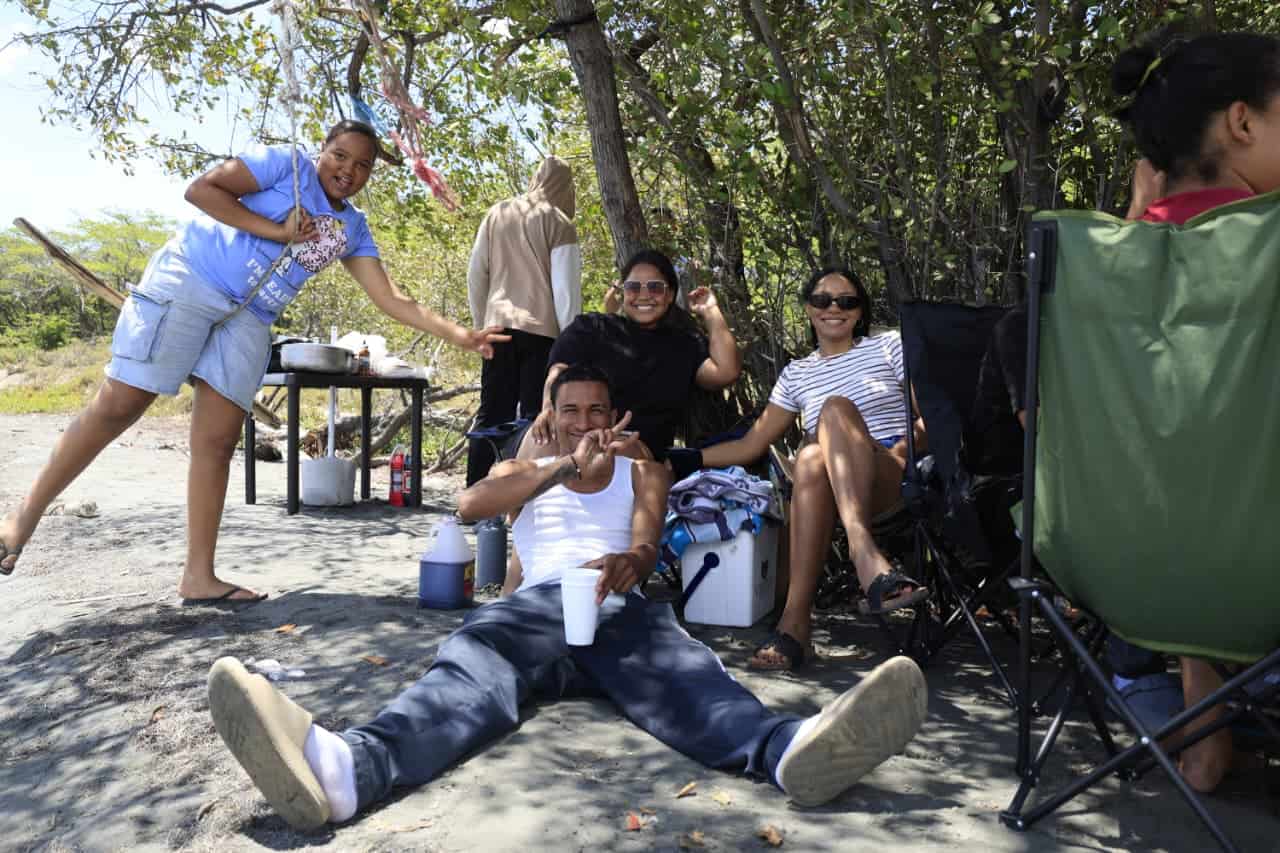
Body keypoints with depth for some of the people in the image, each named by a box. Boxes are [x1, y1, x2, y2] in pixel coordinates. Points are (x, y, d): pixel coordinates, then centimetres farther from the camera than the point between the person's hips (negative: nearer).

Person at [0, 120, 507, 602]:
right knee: (117, 408, -7)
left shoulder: (353, 229, 12)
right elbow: (201, 189, -10)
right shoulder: (286, 164, -1)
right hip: (188, 282, -5)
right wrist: (278, 231, -14)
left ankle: (199, 577, 3)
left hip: (249, 321, 5)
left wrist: (459, 335, -4)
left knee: (218, 444, 0)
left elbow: (390, 300, 6)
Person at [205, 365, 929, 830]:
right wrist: (567, 465, -10)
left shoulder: (643, 473, 27)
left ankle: (791, 749, -65)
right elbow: (470, 505, 3)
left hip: (622, 606, 1)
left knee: (682, 675, -34)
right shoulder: (522, 471, 27)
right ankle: (347, 769, -63)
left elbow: (647, 545, 6)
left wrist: (626, 563, -22)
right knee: (474, 668, -34)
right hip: (540, 601, 0)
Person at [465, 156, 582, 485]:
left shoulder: (497, 214, 9)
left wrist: (482, 322, 20)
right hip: (543, 330, -4)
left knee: (491, 413, 9)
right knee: (536, 416, 0)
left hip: (499, 326, 4)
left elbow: (476, 274, 11)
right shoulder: (559, 224, -3)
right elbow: (566, 288, -7)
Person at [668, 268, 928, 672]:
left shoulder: (888, 346, 15)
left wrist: (907, 446, -14)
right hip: (835, 494, 2)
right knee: (811, 458, -35)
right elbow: (750, 446, 16)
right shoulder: (796, 374, 20)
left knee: (836, 409, -32)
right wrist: (679, 458, 6)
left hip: (898, 480, -1)